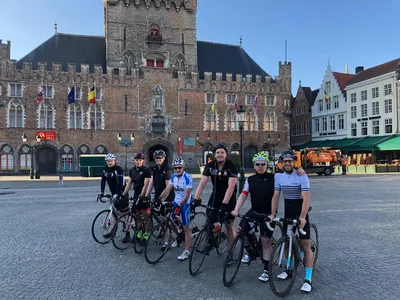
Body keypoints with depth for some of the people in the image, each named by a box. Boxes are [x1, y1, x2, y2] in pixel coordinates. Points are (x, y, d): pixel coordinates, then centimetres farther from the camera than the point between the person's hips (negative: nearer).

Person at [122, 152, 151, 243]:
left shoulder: (146, 170, -10)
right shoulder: (132, 170, 8)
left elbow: (146, 184, -17)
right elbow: (129, 183, 9)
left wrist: (141, 195, -25)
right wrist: (123, 194, 2)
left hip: (144, 196, -6)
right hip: (136, 196, 6)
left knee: (146, 216, 0)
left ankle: (146, 235, 8)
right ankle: (139, 234, 21)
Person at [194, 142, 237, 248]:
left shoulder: (231, 166, -19)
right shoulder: (210, 166, -9)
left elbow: (231, 186, -25)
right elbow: (202, 183, -14)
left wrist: (224, 203, -33)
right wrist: (196, 199, -24)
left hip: (229, 198, -3)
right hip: (215, 195, 3)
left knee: (229, 226, 3)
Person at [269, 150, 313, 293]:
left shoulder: (301, 176, -17)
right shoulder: (278, 176, -1)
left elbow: (306, 198, -23)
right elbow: (275, 196, -2)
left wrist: (302, 217, -33)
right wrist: (272, 214, -10)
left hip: (300, 214, -5)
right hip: (287, 213, 5)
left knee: (305, 246, -2)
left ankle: (308, 279, 4)